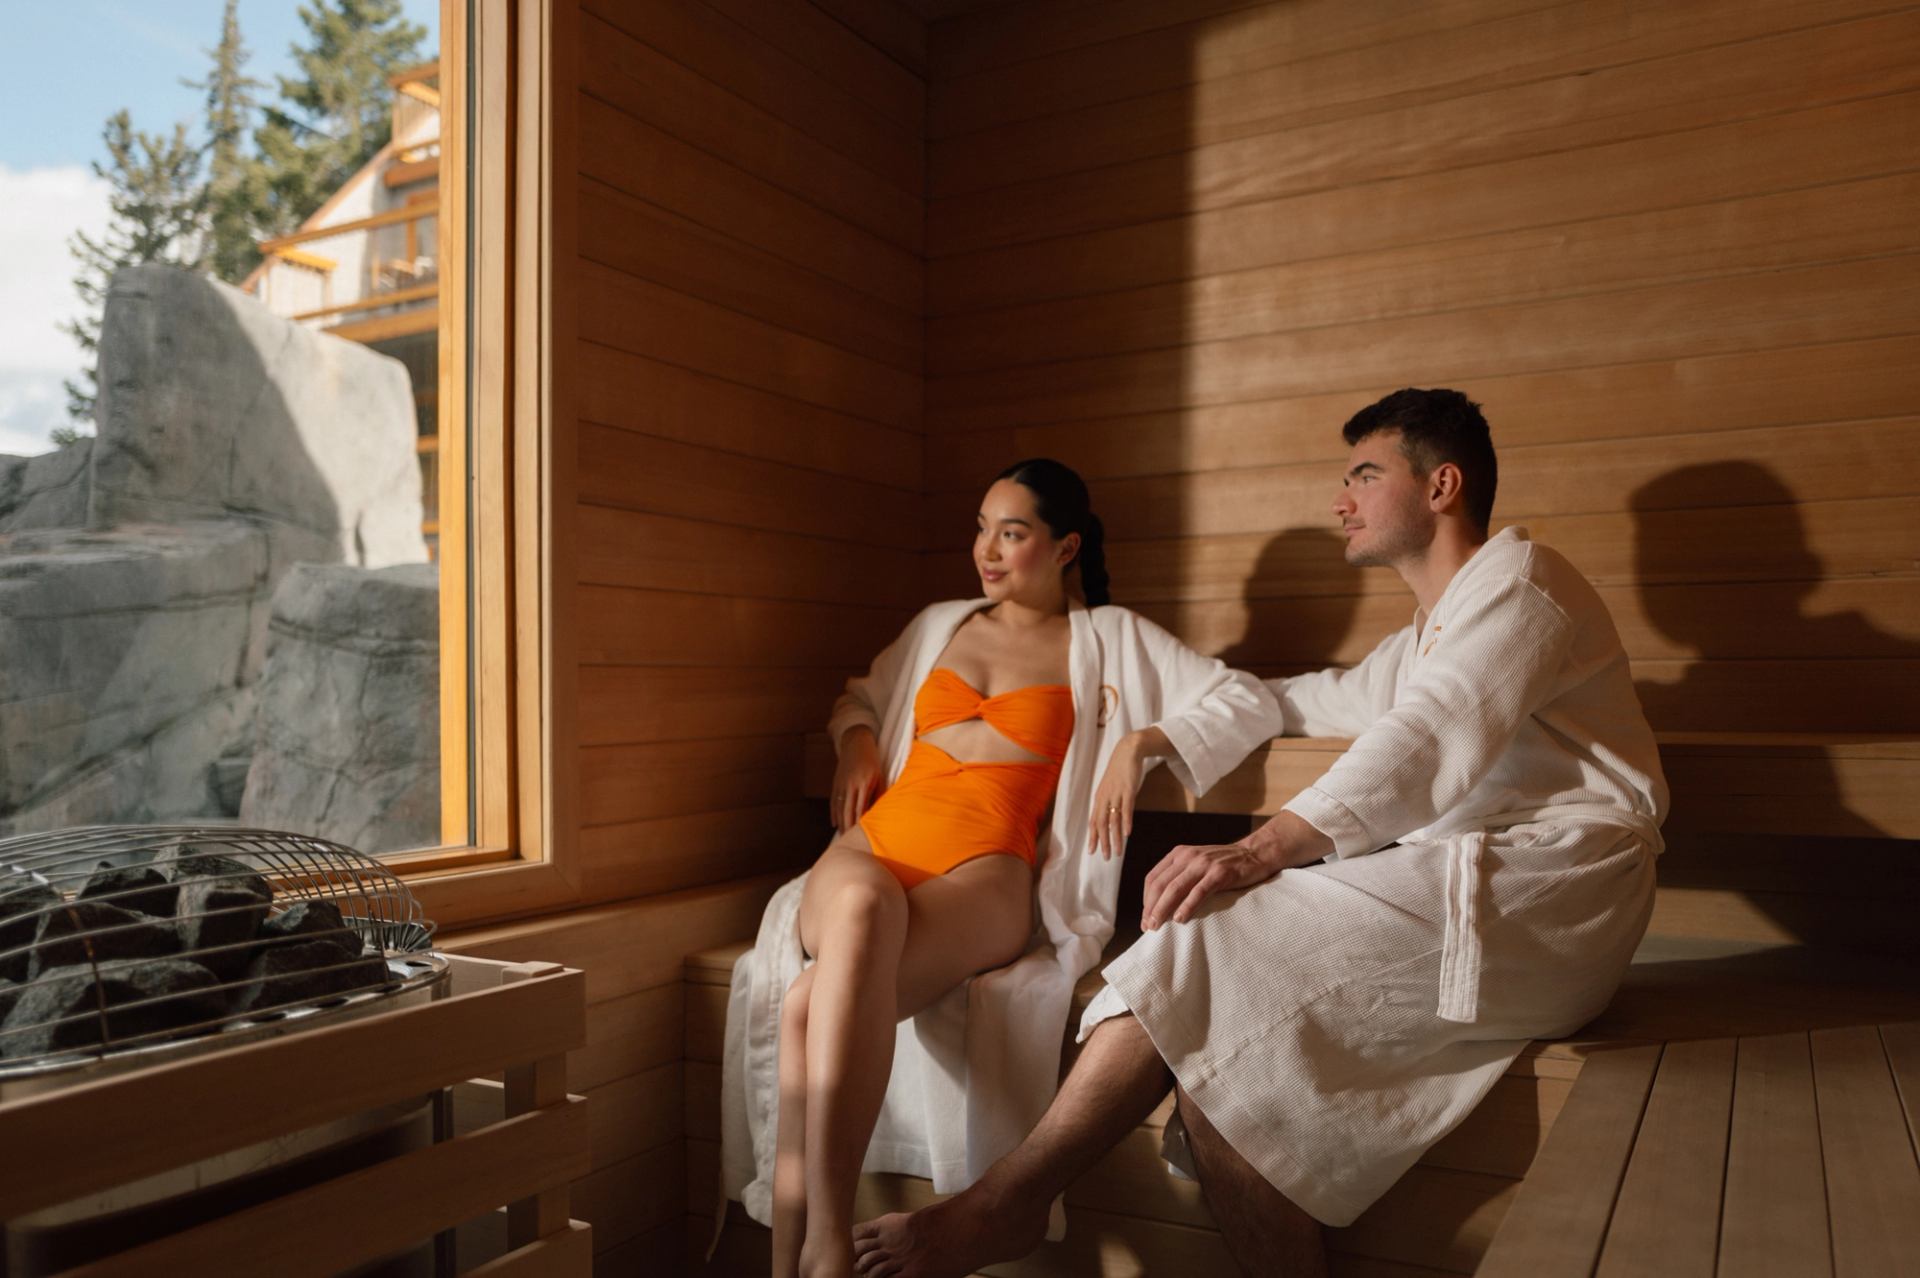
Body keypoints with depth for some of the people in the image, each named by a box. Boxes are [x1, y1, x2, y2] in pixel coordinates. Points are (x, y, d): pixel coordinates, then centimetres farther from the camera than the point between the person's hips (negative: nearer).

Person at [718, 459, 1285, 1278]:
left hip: (985, 873, -2)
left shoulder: (1112, 640, 14)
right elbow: (858, 694, 40)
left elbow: (1251, 706, 8)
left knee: (813, 1001, -35)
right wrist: (855, 736, 16)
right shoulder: (940, 626, 25)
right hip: (875, 843, 3)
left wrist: (1141, 741, -6)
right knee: (863, 907, -40)